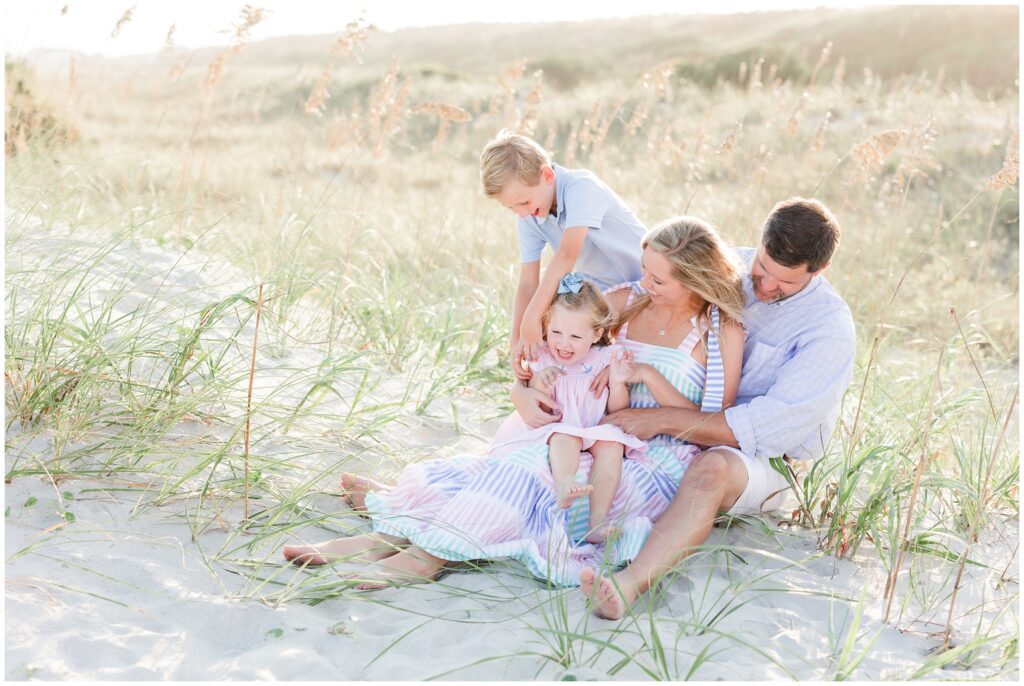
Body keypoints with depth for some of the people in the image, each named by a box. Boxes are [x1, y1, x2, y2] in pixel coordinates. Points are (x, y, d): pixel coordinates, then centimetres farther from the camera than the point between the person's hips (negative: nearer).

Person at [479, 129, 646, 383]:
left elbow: (567, 255, -40)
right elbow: (528, 284, -11)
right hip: (602, 296, 7)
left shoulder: (581, 186, -28)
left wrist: (531, 319, -46)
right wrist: (516, 341, -25)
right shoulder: (527, 219, -7)